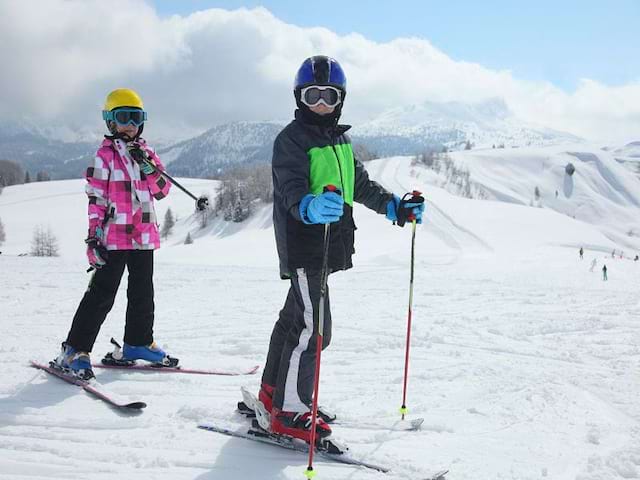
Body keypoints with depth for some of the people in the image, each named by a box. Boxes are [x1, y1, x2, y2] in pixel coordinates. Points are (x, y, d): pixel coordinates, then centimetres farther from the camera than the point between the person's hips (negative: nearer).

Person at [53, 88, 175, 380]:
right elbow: (96, 197, -7)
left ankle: (138, 343, 29)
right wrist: (94, 235, -15)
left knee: (143, 292, 14)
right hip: (115, 236, -6)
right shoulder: (106, 154, -3)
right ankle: (75, 350, -1)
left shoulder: (145, 152, 14)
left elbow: (162, 190, 8)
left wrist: (149, 166, -8)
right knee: (102, 294, -8)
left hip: (144, 235, 6)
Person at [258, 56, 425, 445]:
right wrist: (310, 207, -47)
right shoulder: (291, 139, -11)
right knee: (312, 327, -10)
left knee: (294, 318, 18)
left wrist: (394, 206, 13)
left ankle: (273, 391, 32)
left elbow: (360, 184, 24)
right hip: (302, 247, -9)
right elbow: (291, 187, -26)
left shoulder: (340, 139, 16)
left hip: (329, 245, 9)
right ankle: (290, 411, 0)